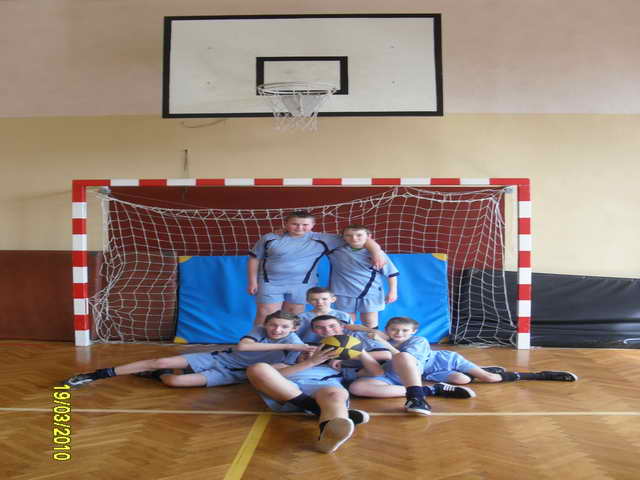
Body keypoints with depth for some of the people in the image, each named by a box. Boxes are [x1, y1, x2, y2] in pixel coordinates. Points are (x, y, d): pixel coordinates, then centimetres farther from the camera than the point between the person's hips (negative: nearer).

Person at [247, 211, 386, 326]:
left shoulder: (321, 240, -9)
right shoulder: (270, 238, -5)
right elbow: (254, 259, 5)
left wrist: (376, 253, -19)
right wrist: (252, 281, 0)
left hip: (301, 285, 1)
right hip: (270, 283, 0)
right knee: (265, 315, 0)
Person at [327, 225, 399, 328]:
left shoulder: (376, 253, -6)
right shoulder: (336, 251, -3)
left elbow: (391, 273, -2)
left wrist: (393, 291, -4)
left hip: (371, 294, -1)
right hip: (344, 294, 1)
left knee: (370, 326, 9)